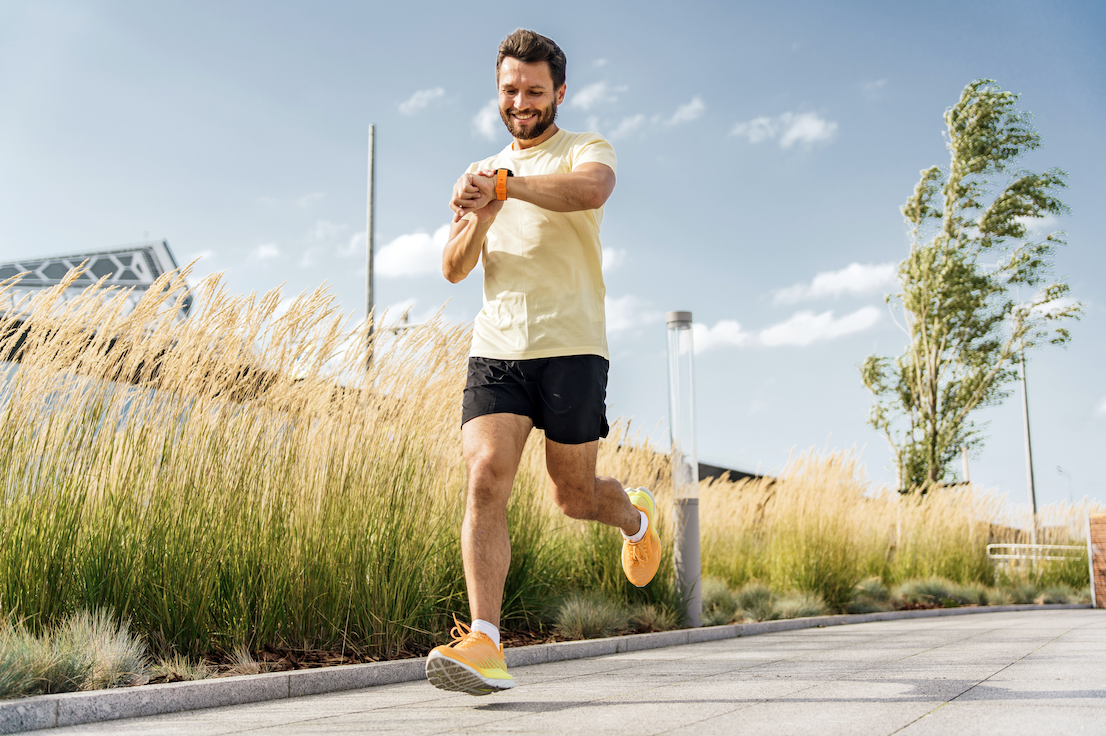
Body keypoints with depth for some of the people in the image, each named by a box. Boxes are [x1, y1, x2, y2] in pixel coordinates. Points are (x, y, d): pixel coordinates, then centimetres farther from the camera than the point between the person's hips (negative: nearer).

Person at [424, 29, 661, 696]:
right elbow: (454, 269, 11)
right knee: (485, 480, -15)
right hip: (495, 348, 4)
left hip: (570, 346, -3)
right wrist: (481, 217, -8)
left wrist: (506, 184, -29)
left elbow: (592, 190, -22)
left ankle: (637, 516, 39)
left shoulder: (585, 149, 5)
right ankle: (484, 644, -17)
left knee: (575, 496, 5)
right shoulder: (483, 174, 21)